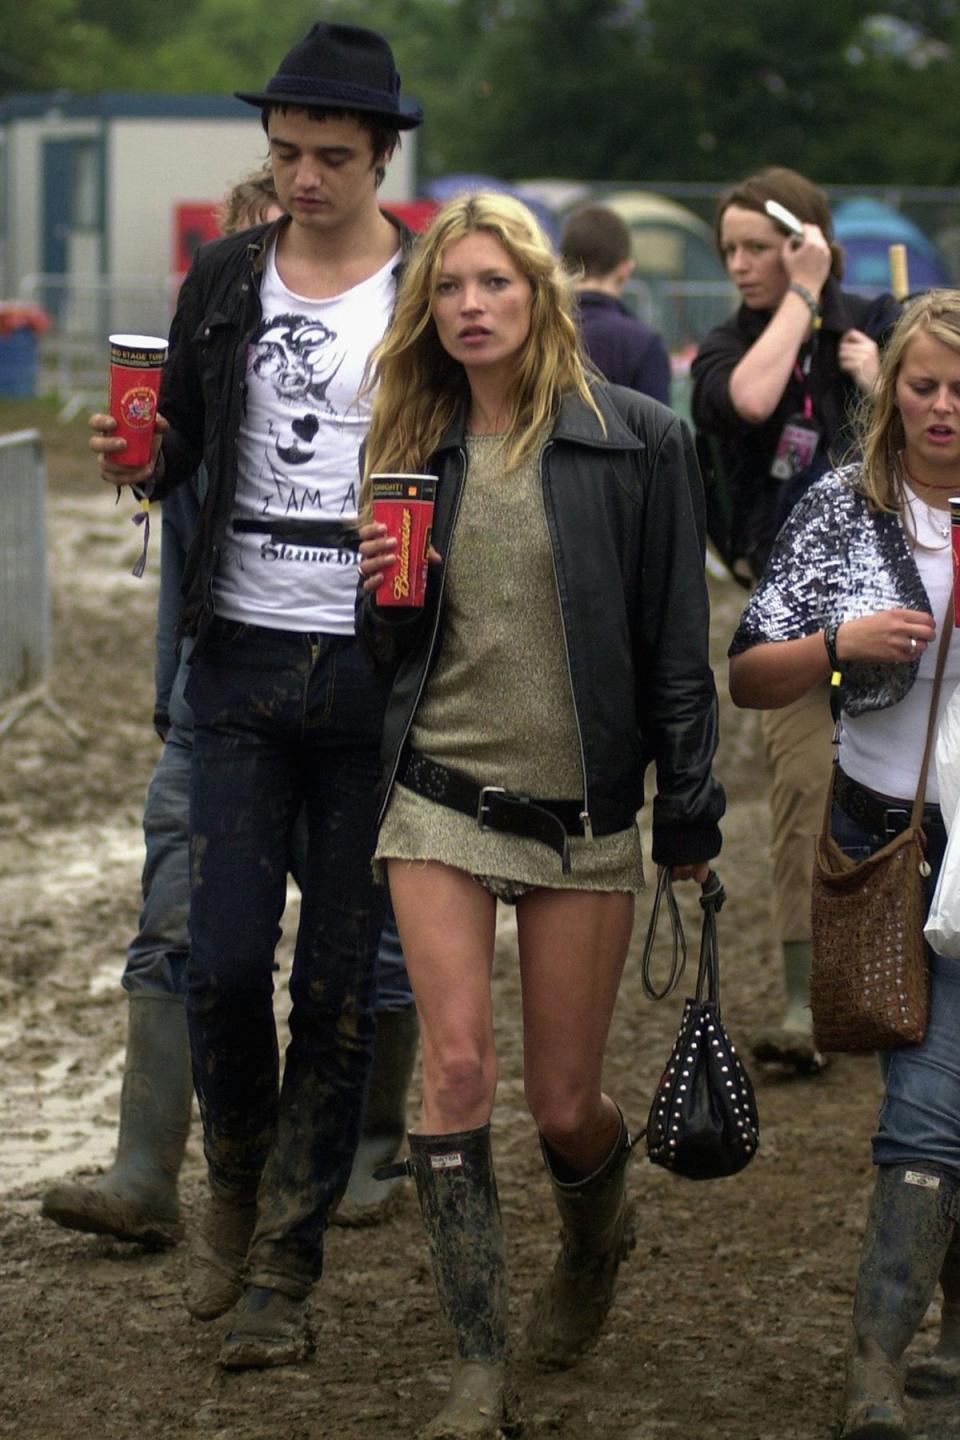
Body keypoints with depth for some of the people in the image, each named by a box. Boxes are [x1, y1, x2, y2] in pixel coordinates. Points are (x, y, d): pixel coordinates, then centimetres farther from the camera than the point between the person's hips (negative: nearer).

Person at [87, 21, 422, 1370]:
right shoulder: (226, 280, 7)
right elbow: (181, 438, 15)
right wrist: (141, 460, -8)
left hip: (376, 668, -2)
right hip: (244, 661, 2)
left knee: (340, 982, 2)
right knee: (224, 960, -2)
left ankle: (283, 1266, 12)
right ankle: (236, 1184, 26)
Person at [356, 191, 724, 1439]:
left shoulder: (635, 441, -4)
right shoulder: (417, 450, 8)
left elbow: (676, 639, -3)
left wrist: (689, 811, -4)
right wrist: (379, 594, -7)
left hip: (584, 815, -2)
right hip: (441, 800, 2)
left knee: (565, 1106, 4)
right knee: (457, 1064, -11)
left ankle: (596, 1234, 40)